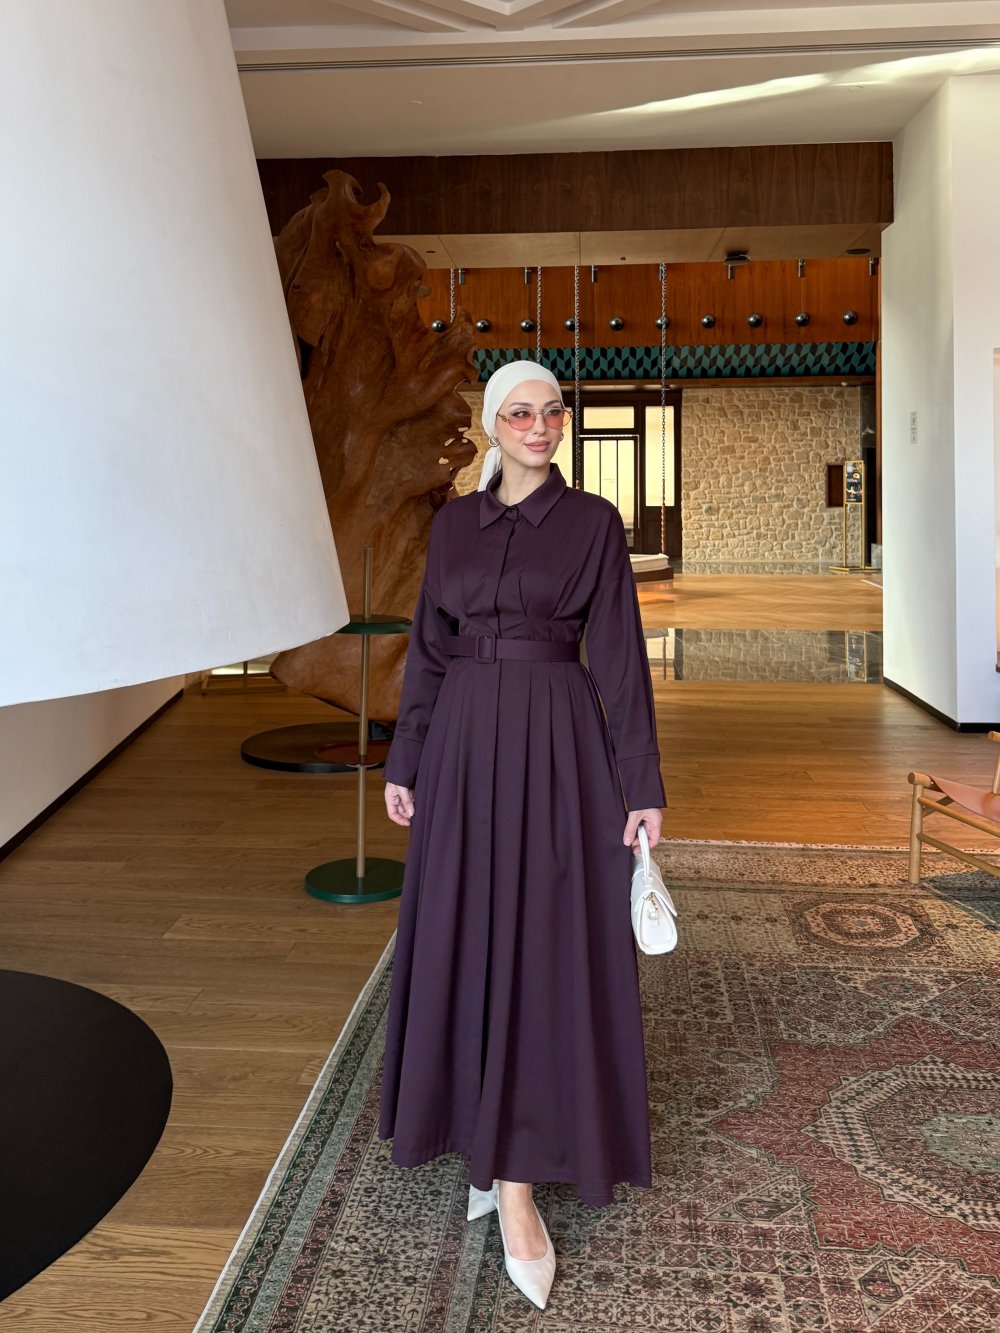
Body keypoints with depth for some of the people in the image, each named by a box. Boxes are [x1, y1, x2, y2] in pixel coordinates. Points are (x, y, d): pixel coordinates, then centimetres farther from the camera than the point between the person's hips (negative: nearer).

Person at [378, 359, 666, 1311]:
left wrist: (641, 785, -7)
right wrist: (404, 761, 8)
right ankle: (496, 1142, 29)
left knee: (546, 948, -2)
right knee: (465, 942, 8)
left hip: (558, 747, -3)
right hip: (466, 747, 4)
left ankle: (516, 1174, 8)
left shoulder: (594, 522, 0)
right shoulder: (454, 523, 9)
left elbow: (621, 654, -3)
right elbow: (428, 647, 11)